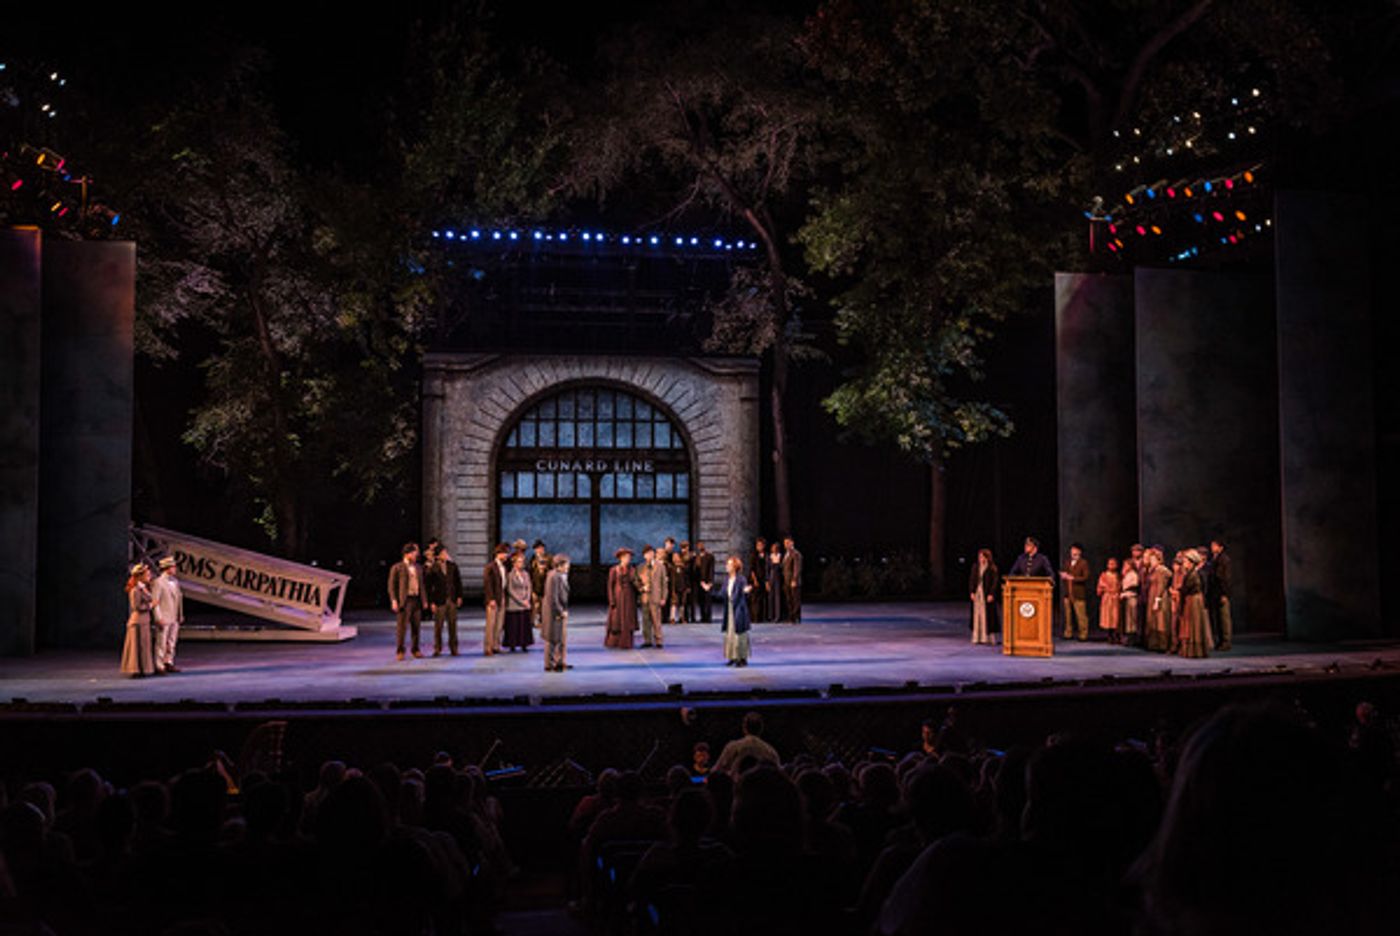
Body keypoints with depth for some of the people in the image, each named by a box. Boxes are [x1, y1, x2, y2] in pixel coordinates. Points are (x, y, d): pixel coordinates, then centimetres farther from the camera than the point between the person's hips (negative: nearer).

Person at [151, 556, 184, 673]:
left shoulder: (175, 582, 12)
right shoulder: (158, 582, -9)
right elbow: (154, 602, -12)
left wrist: (180, 616, 12)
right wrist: (159, 618, -17)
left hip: (174, 619, 7)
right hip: (164, 619, -7)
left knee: (171, 642, 11)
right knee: (161, 643, -1)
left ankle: (169, 663, 19)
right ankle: (159, 666, 5)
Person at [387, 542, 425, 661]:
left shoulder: (419, 568, 15)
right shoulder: (397, 568, -1)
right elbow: (392, 586, -3)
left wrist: (424, 600, 12)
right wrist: (394, 601, -12)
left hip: (417, 600, 5)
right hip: (404, 601, -5)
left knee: (416, 627, 6)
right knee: (401, 627, -5)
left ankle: (415, 650, 14)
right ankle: (399, 652, 2)